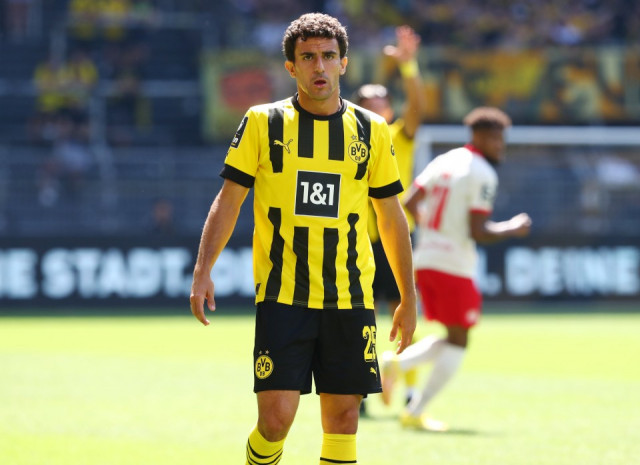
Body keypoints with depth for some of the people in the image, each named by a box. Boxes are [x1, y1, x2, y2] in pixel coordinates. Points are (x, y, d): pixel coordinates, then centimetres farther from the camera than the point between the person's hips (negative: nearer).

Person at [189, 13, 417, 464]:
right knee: (276, 418, -10)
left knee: (343, 417, 1)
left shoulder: (372, 130, 7)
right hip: (281, 297, -2)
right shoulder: (263, 123, 3)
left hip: (350, 299, 2)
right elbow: (228, 201, 3)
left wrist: (408, 298, 12)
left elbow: (392, 217, 13)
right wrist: (203, 271, -9)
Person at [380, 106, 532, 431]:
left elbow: (409, 203, 10)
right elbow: (478, 232, -16)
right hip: (454, 267, -8)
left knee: (452, 340, 18)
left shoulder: (443, 161, 11)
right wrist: (512, 229, 0)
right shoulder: (483, 175, -11)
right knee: (458, 342, 3)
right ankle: (415, 412, -2)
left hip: (424, 259, 8)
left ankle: (397, 363, -5)